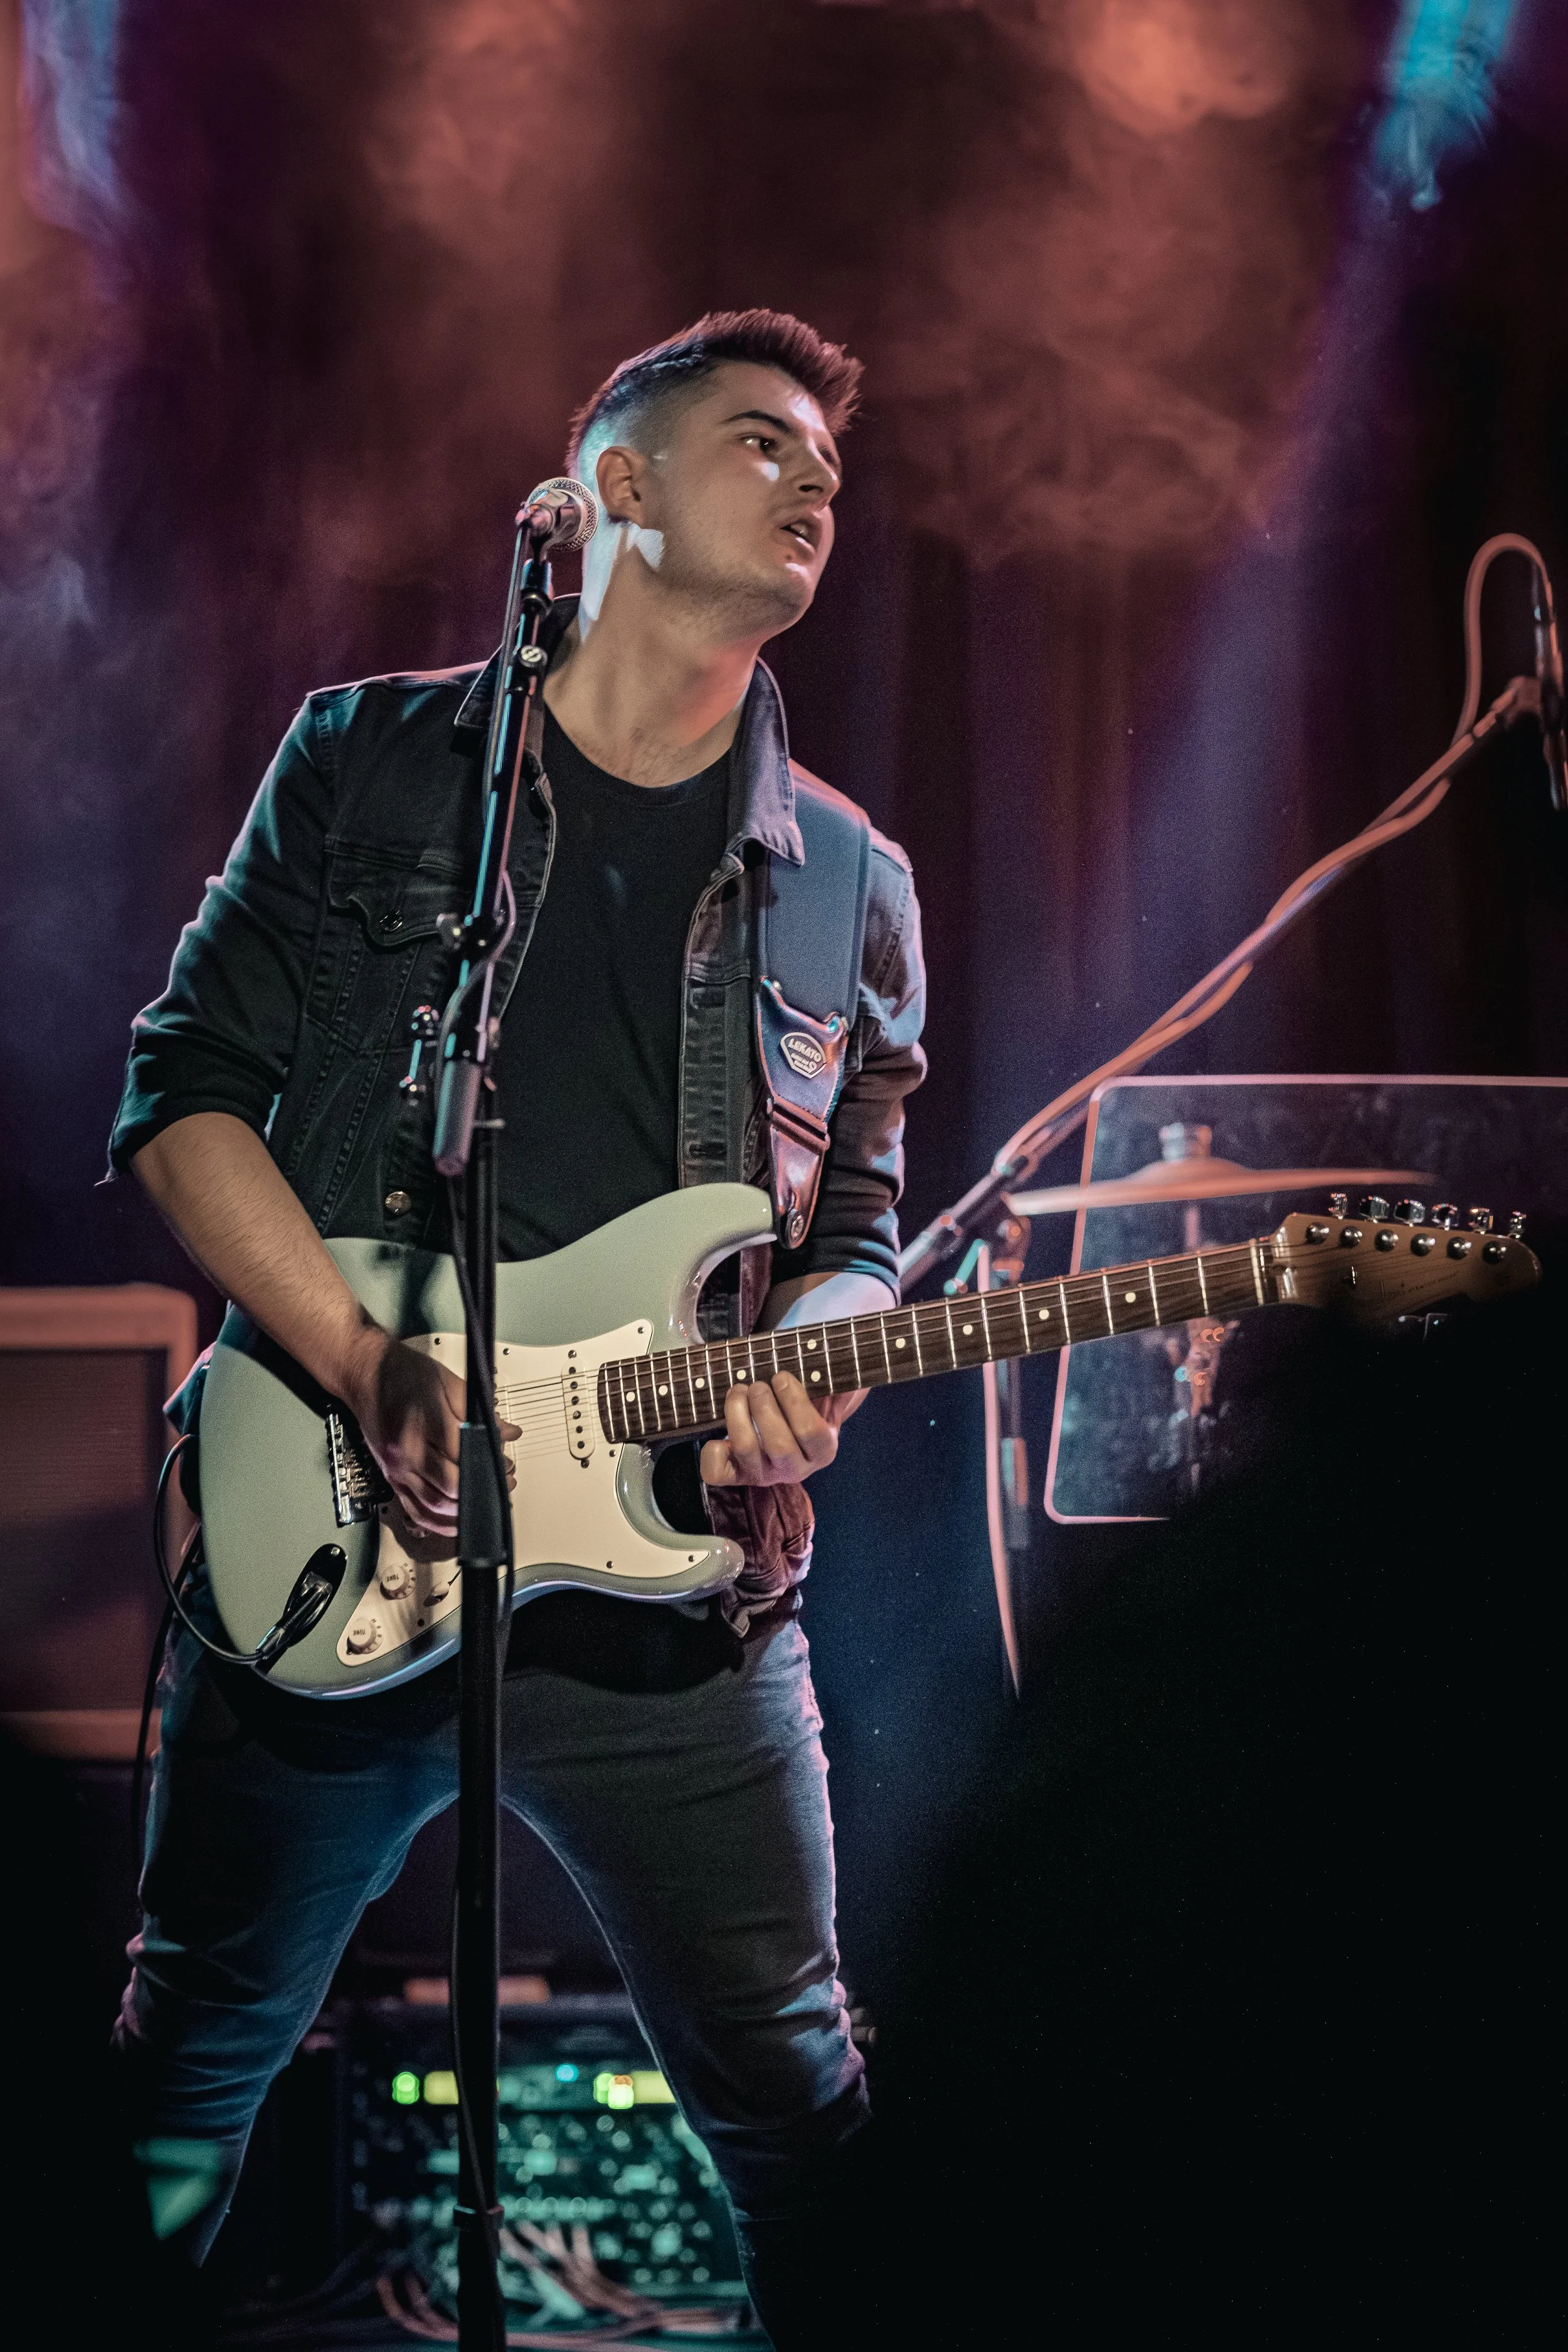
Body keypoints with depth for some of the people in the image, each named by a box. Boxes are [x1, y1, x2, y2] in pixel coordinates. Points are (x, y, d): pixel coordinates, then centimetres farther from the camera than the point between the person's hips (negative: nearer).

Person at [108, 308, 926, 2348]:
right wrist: (370, 1372, -13)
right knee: (193, 2057, 14)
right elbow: (182, 1094, 0)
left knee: (792, 2098, 8)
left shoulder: (848, 890, 9)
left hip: (669, 1580, 1)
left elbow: (857, 1231, 10)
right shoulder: (372, 764, 4)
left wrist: (792, 1374, -13)